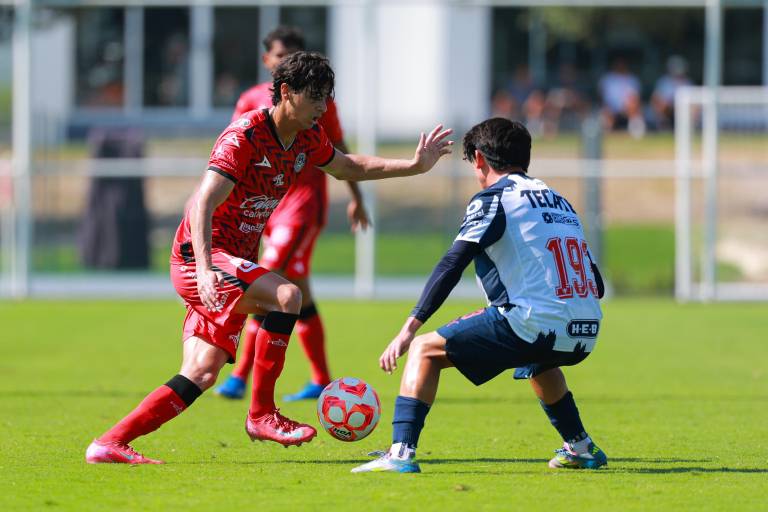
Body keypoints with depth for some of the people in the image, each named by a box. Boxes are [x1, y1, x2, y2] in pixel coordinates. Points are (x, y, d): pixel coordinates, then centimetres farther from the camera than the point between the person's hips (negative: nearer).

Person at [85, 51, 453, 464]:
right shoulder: (244, 137, -20)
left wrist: (415, 165, 16)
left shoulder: (307, 139, 6)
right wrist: (205, 268, -42)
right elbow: (203, 203, -28)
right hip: (200, 257, -9)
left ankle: (109, 443, 2)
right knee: (286, 295, -29)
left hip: (234, 263, 9)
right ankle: (262, 414, -21)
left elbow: (347, 168, 26)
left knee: (202, 374, 0)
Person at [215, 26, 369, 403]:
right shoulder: (252, 100, 9)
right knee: (297, 291, 10)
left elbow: (339, 151, 13)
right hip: (267, 202, 5)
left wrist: (356, 198, 17)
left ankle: (241, 375, -20)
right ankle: (322, 381, 19)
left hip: (304, 202, -5)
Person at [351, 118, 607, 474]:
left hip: (536, 324, -7)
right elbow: (596, 286, 23)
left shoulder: (494, 198, 2)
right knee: (536, 358, 41)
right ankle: (581, 448, 42)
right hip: (584, 335, 7)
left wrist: (409, 329, -14)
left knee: (425, 350, 2)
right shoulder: (558, 201, 23)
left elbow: (452, 265, -10)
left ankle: (401, 451, -13)